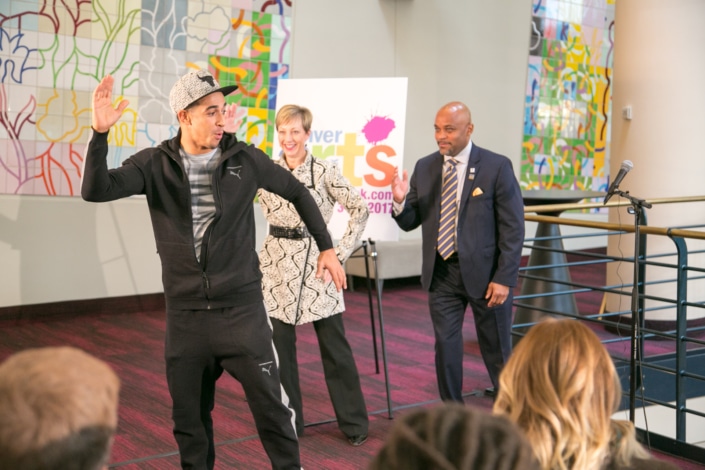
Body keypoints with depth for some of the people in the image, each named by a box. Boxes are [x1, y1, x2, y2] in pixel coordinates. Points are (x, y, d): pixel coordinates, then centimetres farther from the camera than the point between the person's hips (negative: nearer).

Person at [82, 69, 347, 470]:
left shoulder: (245, 159, -3)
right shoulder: (156, 164, -2)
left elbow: (297, 192, 11)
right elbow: (96, 190, -14)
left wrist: (327, 247, 11)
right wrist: (100, 133, -27)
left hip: (242, 306, -1)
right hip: (185, 312, 2)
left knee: (271, 406, 2)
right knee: (189, 417, 13)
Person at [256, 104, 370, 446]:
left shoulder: (324, 172, -5)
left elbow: (360, 209, -2)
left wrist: (341, 250, -5)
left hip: (315, 263, -3)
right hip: (276, 264, 3)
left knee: (334, 346, 3)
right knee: (279, 346, 7)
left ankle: (353, 422, 17)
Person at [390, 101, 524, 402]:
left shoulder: (496, 167, -7)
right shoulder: (424, 168, 5)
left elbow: (513, 228, -8)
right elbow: (410, 222, 6)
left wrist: (504, 278, -13)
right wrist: (400, 201, -16)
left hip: (484, 273, -3)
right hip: (441, 273, 3)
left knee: (497, 351, 9)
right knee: (445, 349, 7)